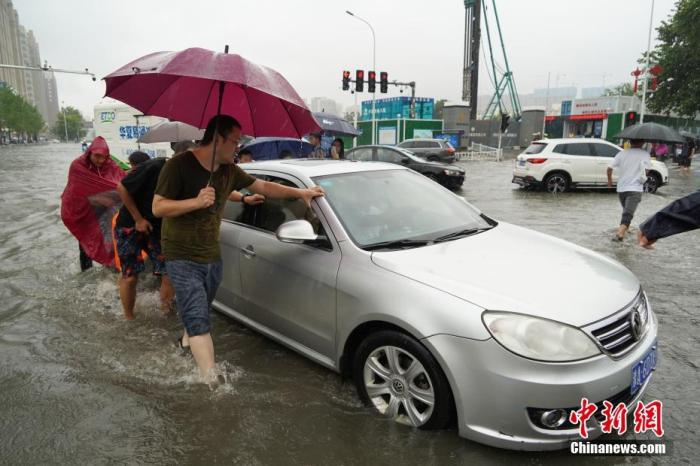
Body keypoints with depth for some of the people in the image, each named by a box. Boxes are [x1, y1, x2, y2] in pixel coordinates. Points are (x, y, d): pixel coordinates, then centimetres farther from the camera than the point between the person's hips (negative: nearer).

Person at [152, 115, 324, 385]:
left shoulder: (229, 170, 6)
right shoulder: (180, 165, -14)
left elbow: (263, 186, 15)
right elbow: (158, 208, -16)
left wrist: (300, 193, 15)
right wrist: (196, 201, -28)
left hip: (212, 256, 7)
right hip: (183, 258, -6)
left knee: (198, 313, 21)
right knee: (199, 319, -14)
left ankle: (187, 342, 48)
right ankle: (212, 381, -17)